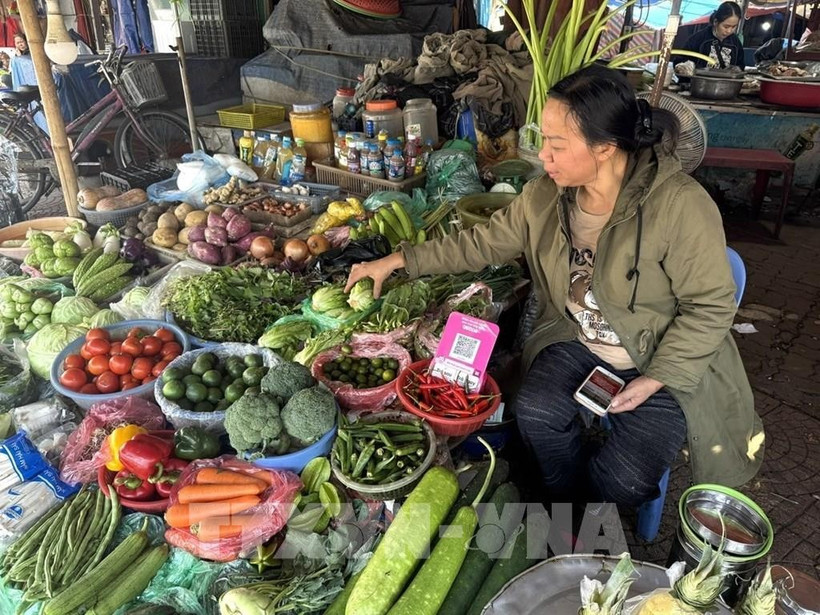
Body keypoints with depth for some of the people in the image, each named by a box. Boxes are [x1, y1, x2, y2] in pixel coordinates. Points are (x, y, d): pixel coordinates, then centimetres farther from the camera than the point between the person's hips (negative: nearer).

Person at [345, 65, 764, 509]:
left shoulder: (681, 205, -24)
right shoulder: (545, 196, -8)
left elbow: (711, 307, -15)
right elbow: (483, 243, 2)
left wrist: (655, 380, -20)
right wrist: (398, 261, -1)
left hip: (666, 362, -3)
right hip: (577, 342, 4)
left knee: (625, 480, -19)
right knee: (535, 411, -23)